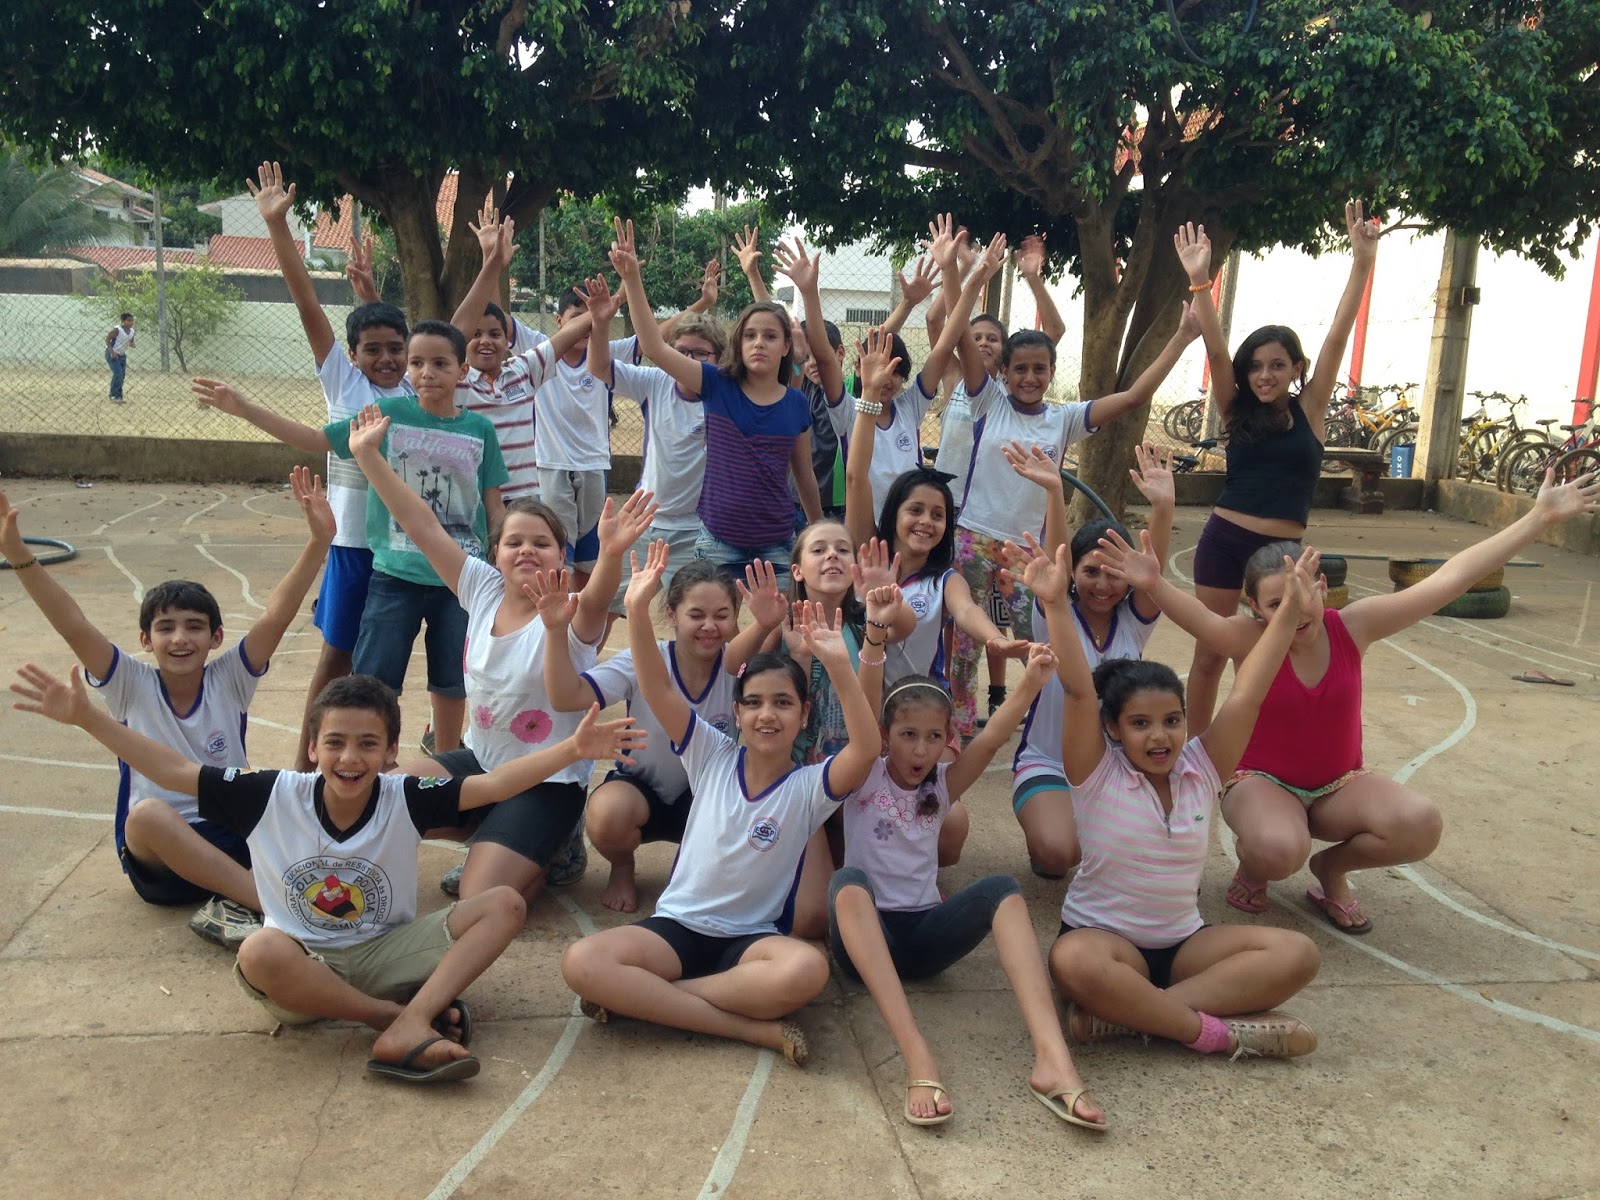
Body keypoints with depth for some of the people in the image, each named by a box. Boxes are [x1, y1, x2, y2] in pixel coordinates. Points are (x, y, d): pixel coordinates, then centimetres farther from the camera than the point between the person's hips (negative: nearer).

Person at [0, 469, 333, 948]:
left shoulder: (230, 678, -3)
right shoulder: (132, 685, -3)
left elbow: (277, 615, -16)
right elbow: (73, 626, -16)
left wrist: (317, 542, -28)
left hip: (232, 839, 1)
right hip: (157, 860, -1)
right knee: (147, 814, -36)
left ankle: (235, 904, -35)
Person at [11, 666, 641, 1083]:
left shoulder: (404, 798, -11)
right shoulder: (273, 795, -11)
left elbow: (494, 784, -19)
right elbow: (172, 769, -9)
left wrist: (572, 748, -32)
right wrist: (87, 716, -15)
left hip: (387, 954, 1)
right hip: (304, 969, -1)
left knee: (504, 905, -19)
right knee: (260, 952, -38)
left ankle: (407, 1031, -33)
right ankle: (410, 1016, -25)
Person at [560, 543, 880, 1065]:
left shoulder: (810, 786, -4)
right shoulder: (712, 757, 2)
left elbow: (867, 748, -25)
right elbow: (657, 689, -9)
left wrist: (840, 666, -36)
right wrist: (637, 609, -23)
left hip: (753, 938, -2)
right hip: (678, 925, 2)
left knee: (806, 970, -38)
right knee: (581, 963, -27)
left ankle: (639, 996, -20)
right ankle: (754, 1028, -24)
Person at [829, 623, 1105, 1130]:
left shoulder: (943, 784, 8)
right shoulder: (865, 777, 0)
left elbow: (990, 740, -12)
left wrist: (1032, 682, -31)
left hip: (924, 935, 3)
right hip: (865, 936, -3)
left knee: (1002, 889, -25)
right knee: (849, 881, -37)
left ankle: (1052, 1058, -41)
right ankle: (917, 1057, -50)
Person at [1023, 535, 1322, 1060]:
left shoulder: (1200, 770, 0)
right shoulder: (1097, 776, -11)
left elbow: (1245, 697, -6)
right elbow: (1078, 692, -24)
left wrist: (1289, 613, -12)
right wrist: (1055, 605, -36)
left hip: (1184, 940, 5)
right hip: (1103, 935, -5)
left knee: (1296, 955, -19)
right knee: (1073, 962, -39)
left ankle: (1125, 1011, -25)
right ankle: (1216, 1031, -25)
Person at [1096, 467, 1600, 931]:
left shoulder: (1352, 626, -12)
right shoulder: (1252, 640, -19)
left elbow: (1449, 579, -15)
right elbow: (1201, 617, -42)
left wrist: (1539, 518, -18)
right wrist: (1154, 584, -65)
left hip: (1339, 783, 4)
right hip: (1262, 781, -4)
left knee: (1422, 824, -25)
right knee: (1279, 851, -37)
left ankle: (1332, 867, 6)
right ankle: (1251, 865, 4)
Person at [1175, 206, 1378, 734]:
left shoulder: (1309, 411, 2)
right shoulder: (1236, 412, 2)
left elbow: (1336, 339, -5)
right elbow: (1215, 350, -9)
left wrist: (1362, 263, -12)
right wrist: (1199, 281, -20)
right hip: (1225, 540, 0)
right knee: (1209, 653, 7)